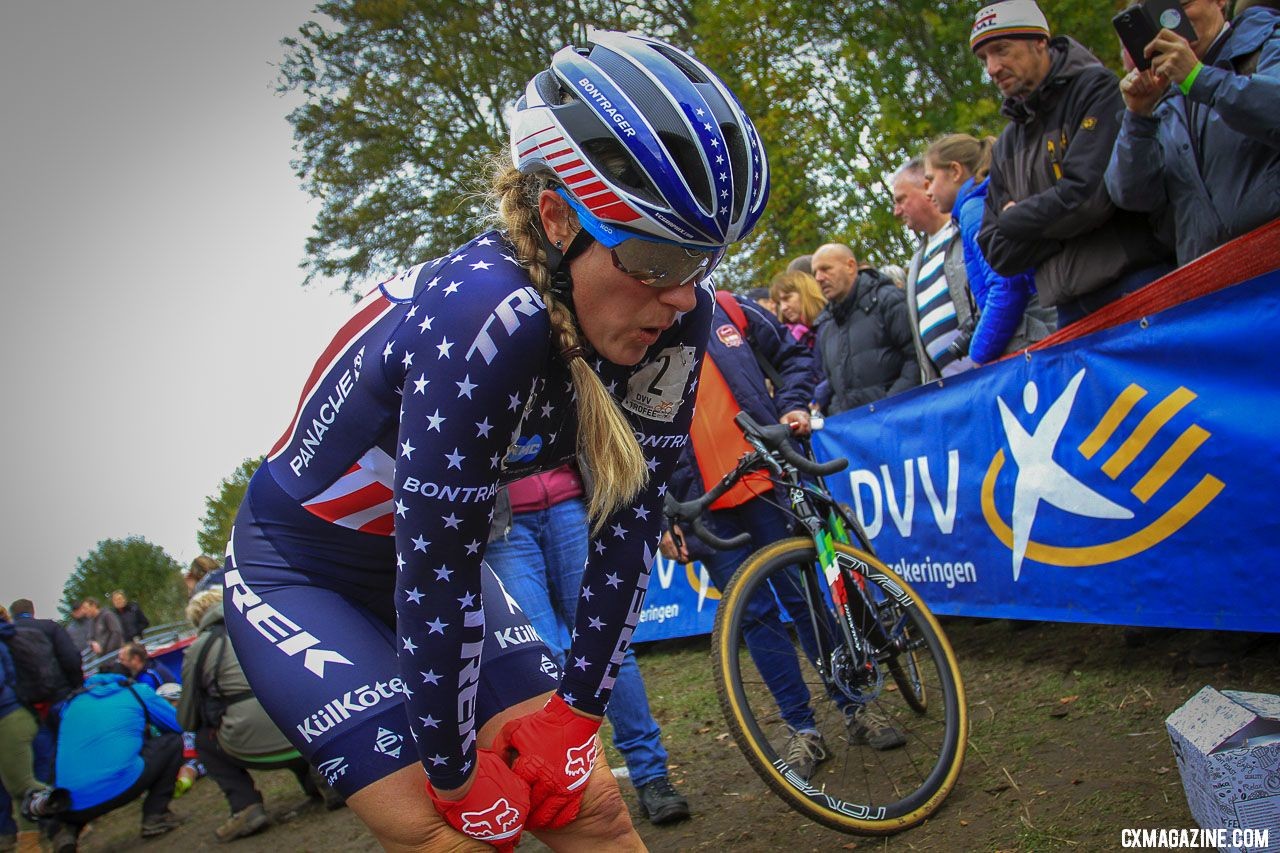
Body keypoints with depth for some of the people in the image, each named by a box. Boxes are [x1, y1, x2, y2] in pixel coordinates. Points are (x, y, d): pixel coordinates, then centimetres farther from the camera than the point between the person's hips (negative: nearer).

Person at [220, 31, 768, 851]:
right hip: (298, 573, -5)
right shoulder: (486, 318, -37)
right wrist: (458, 775, -20)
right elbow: (435, 573, -32)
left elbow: (629, 522, -11)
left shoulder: (670, 322, -17)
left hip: (431, 561, 5)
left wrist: (578, 707, -9)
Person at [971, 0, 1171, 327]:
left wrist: (1014, 220, 0)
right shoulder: (1005, 148, 18)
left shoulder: (1095, 89, -1)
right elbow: (997, 253, 11)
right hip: (1070, 312, 6)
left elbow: (1089, 195, -16)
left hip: (1134, 290, -6)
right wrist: (1056, 224, -6)